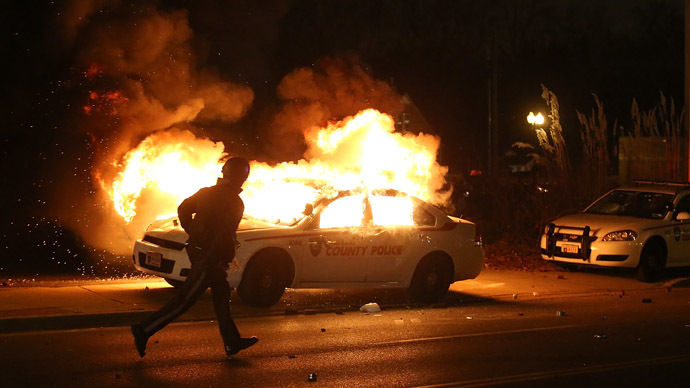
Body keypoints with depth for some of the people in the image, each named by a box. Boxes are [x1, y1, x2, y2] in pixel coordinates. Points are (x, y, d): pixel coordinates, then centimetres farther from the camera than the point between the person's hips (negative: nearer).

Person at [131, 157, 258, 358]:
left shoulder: (207, 192, 8)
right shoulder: (235, 202, -16)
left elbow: (183, 209, 16)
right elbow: (224, 235, -23)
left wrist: (192, 233, 21)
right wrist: (213, 260, -18)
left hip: (197, 249, 9)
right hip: (210, 258, -9)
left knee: (222, 295, 17)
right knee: (184, 300, -3)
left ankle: (233, 343, 25)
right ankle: (144, 330, -2)